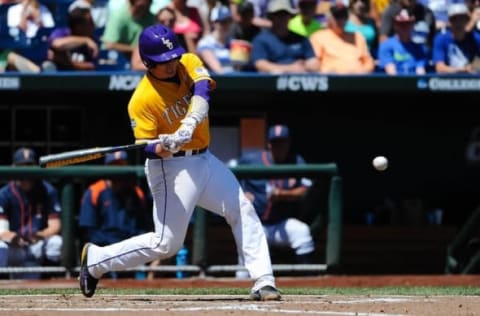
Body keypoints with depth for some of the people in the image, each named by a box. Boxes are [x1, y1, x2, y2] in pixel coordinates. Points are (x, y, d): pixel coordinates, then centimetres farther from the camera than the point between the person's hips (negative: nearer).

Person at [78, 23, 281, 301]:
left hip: (204, 160, 6)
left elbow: (202, 91, -24)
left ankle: (263, 282, 0)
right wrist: (162, 148, -42)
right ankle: (96, 259, 9)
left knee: (244, 211, -1)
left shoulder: (190, 64, -4)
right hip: (172, 167, -6)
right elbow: (146, 147, -17)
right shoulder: (142, 100, -18)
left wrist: (187, 127, -41)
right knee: (166, 244, -6)